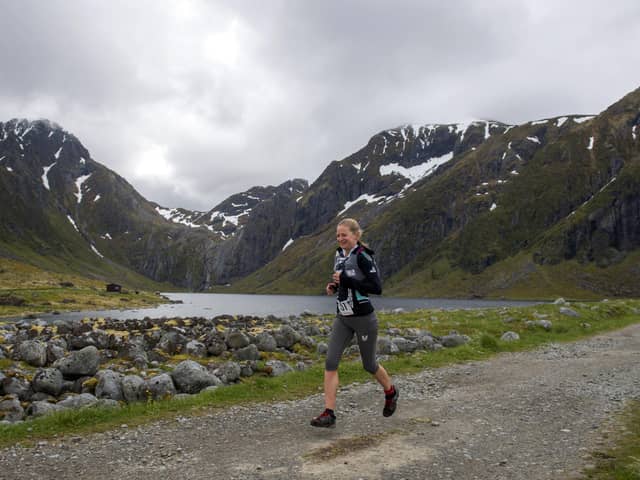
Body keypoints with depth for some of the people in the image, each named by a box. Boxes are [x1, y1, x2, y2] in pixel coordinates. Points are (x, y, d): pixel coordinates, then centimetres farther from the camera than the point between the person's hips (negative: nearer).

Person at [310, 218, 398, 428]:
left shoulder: (362, 256, -16)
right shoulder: (339, 254, 7)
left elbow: (377, 287, -22)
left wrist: (346, 280, -24)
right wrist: (333, 285, 0)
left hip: (363, 318, -7)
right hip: (342, 318, 7)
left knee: (369, 365, 11)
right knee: (330, 362, -5)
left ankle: (391, 392, 41)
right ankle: (329, 413, -1)